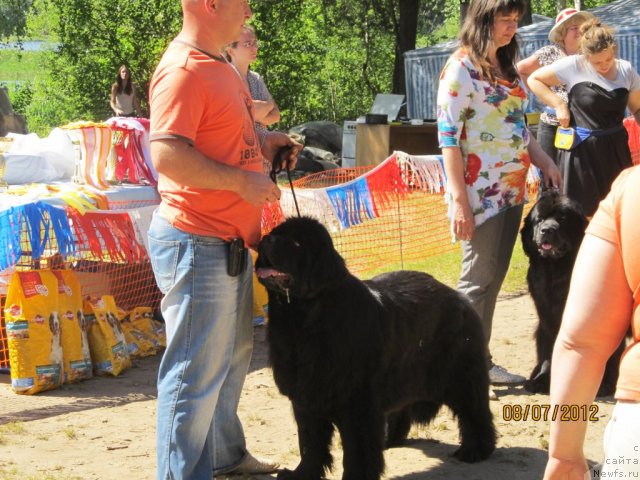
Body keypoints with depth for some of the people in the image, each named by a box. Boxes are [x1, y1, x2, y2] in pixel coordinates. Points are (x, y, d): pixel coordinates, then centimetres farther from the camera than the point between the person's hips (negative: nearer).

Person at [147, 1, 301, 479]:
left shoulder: (219, 65, 14)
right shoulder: (182, 71, -18)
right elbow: (167, 154, -28)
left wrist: (262, 145, 12)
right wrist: (242, 180, -23)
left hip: (231, 242, 11)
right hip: (198, 245, -11)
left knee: (233, 354, 22)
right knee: (197, 370, -4)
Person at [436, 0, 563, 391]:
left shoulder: (506, 67, 14)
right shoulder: (461, 67, -10)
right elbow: (448, 135, -14)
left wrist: (544, 161, 6)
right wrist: (459, 198, -19)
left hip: (511, 188, 8)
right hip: (480, 192, -8)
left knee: (494, 278, 9)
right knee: (478, 279, -5)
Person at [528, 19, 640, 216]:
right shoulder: (573, 66, -9)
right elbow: (534, 80, -1)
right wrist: (558, 104, -10)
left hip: (616, 148, 4)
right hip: (582, 149, -4)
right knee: (580, 212, 1)